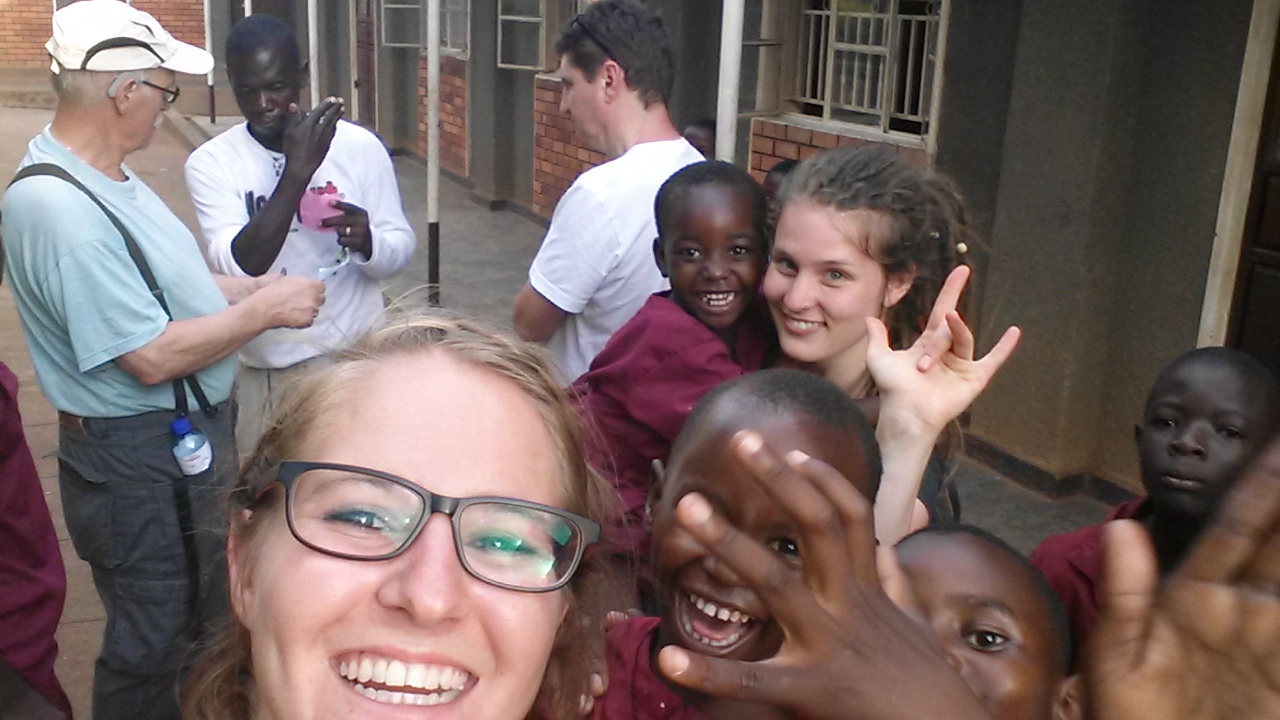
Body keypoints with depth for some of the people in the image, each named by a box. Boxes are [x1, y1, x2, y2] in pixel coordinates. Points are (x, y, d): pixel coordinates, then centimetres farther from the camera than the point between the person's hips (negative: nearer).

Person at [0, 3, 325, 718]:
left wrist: (255, 287, 5)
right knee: (153, 649, 10)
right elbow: (153, 357, -28)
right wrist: (264, 309, -17)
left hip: (188, 441, 10)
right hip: (142, 464, -10)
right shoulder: (59, 209, -28)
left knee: (205, 619, 27)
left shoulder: (102, 177, 5)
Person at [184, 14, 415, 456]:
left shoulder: (360, 147, -6)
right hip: (263, 373, 0)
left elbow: (401, 248, 1)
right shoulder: (211, 163, -6)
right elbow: (240, 267, -18)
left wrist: (367, 241, -23)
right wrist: (296, 171, -27)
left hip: (356, 358, 0)